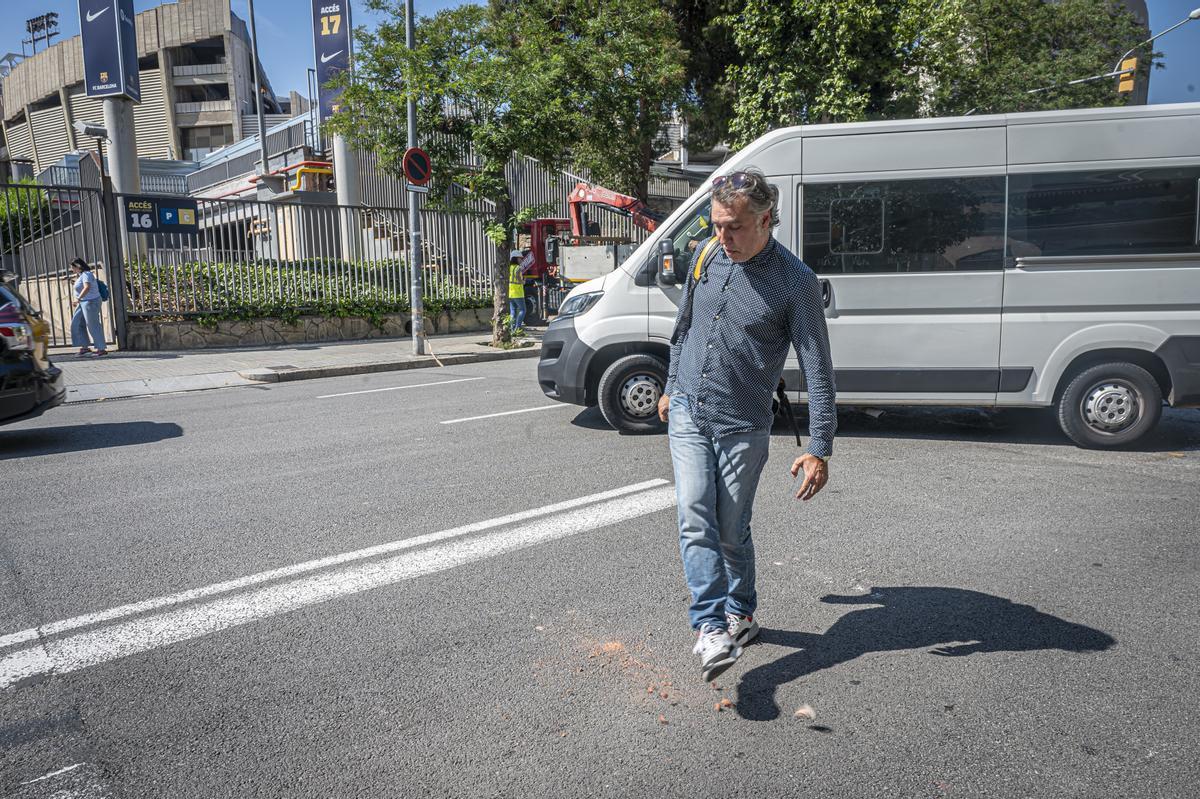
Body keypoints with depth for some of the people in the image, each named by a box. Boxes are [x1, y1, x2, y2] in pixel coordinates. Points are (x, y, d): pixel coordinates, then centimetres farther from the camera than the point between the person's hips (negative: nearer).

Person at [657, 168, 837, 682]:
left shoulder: (795, 282, -13)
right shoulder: (707, 255, 2)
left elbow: (818, 370, -12)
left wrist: (819, 449, -16)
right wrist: (671, 387, 23)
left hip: (743, 427, -4)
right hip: (687, 414, 4)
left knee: (731, 531, 6)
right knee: (696, 519, -9)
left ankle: (740, 614, 29)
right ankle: (712, 627, -8)